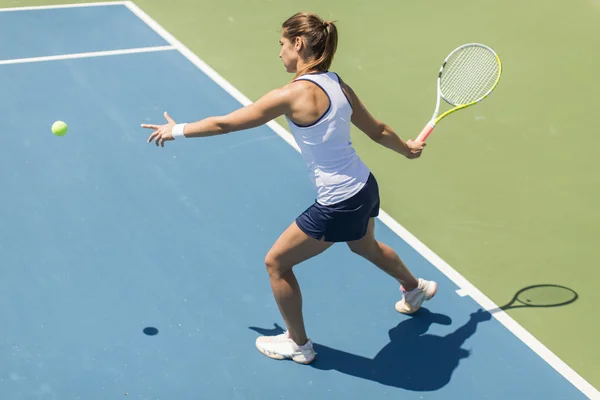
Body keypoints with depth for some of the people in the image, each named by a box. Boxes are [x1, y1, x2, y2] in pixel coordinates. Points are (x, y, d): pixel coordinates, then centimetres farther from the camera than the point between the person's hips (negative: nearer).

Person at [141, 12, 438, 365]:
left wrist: (177, 130, 0)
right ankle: (417, 288, 66)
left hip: (338, 205, -8)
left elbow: (225, 124, -15)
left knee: (276, 263, 10)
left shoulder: (293, 94, -22)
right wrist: (408, 149, 33)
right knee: (366, 247, 39)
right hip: (365, 187, 9)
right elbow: (378, 130, 13)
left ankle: (298, 344, 28)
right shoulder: (339, 85, 0)